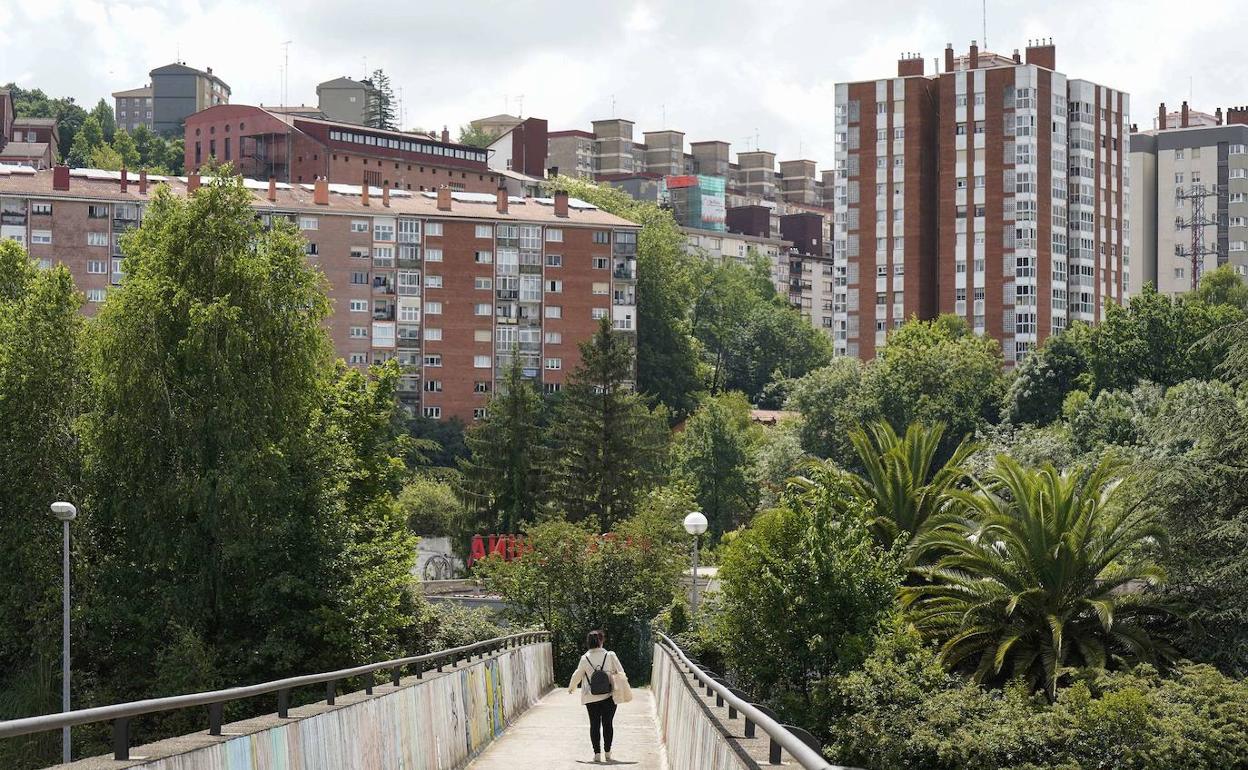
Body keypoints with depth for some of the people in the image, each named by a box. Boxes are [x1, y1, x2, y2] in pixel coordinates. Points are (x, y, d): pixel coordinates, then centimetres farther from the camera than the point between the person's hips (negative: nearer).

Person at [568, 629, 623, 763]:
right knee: (607, 724, 8)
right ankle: (607, 753, 9)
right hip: (609, 696, 0)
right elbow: (620, 673, 0)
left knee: (594, 724, 7)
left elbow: (577, 675, 5)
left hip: (591, 697, 0)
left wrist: (571, 688, 24)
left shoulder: (585, 658, -6)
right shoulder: (610, 656, -8)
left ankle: (597, 753, 5)